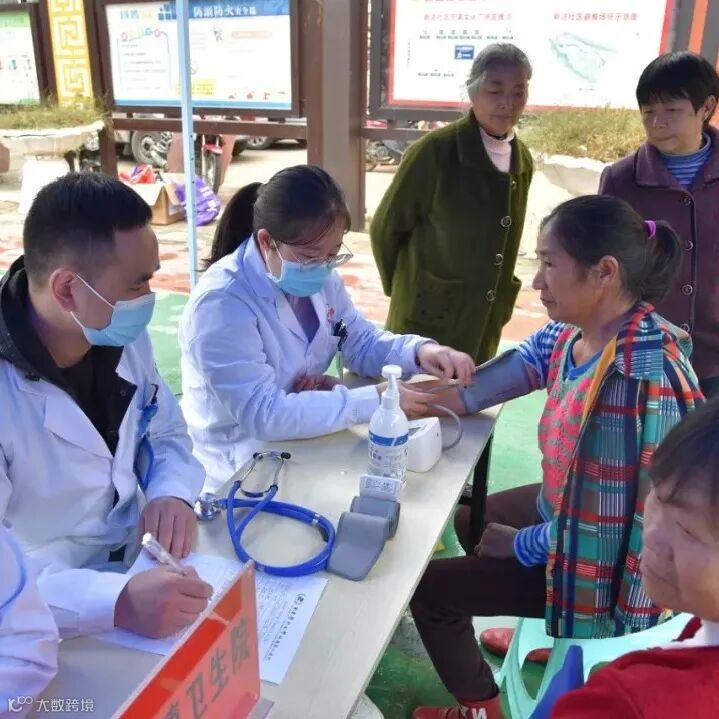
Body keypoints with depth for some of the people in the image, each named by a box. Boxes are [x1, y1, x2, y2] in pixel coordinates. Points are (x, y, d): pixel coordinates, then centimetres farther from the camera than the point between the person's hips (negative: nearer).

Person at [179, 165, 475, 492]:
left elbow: (363, 344, 6)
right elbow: (262, 414, -32)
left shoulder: (319, 278, -2)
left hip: (301, 445, 7)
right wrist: (373, 401, -32)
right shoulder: (221, 303, -27)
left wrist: (419, 350, -15)